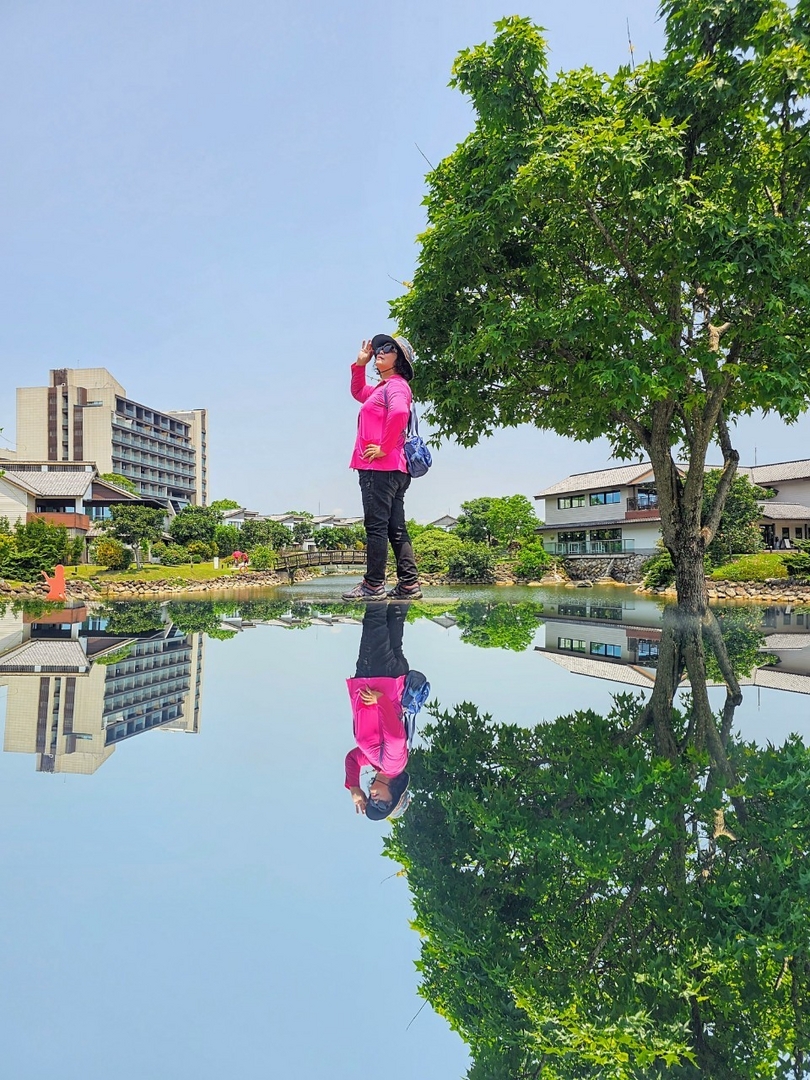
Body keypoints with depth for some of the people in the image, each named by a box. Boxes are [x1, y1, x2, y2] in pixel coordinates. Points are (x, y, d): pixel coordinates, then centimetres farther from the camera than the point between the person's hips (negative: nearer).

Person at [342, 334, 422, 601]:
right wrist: (360, 364, 28)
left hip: (380, 467, -10)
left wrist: (384, 447, -22)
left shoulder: (396, 385, -6)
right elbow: (358, 392, 42)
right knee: (396, 528, 9)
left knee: (376, 525, -8)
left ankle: (373, 585, -6)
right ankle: (409, 584, 11)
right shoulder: (382, 387, 24)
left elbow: (399, 412, -28)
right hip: (393, 469, 10)